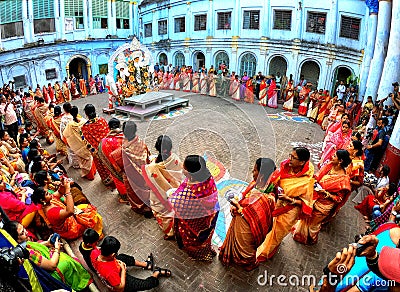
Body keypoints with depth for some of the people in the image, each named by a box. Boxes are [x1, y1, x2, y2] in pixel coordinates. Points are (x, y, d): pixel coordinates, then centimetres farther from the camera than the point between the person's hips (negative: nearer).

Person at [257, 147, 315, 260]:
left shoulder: (307, 181, -31)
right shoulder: (287, 165, -18)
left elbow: (305, 202, -18)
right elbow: (275, 178, 0)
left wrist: (288, 199, -31)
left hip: (290, 210, -5)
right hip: (278, 202, 5)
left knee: (277, 231, 18)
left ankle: (264, 253, 44)